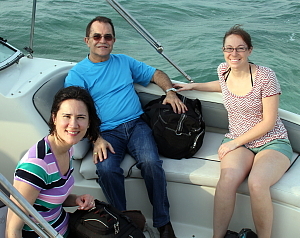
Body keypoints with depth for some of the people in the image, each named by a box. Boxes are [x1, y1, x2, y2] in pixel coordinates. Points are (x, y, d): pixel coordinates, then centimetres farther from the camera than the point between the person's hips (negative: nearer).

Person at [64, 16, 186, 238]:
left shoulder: (124, 61, 18)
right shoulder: (77, 74, 7)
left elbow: (156, 74, 22)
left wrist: (170, 91, 1)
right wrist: (96, 140, -17)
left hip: (136, 125, 2)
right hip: (106, 132, -2)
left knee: (151, 162, -28)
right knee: (106, 169, -32)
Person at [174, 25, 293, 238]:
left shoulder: (265, 76, -12)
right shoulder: (224, 70, 3)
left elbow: (269, 121, -10)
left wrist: (236, 142, -12)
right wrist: (193, 86, 24)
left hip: (272, 143, -3)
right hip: (238, 142, 3)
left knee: (257, 183, -35)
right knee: (228, 178, -32)